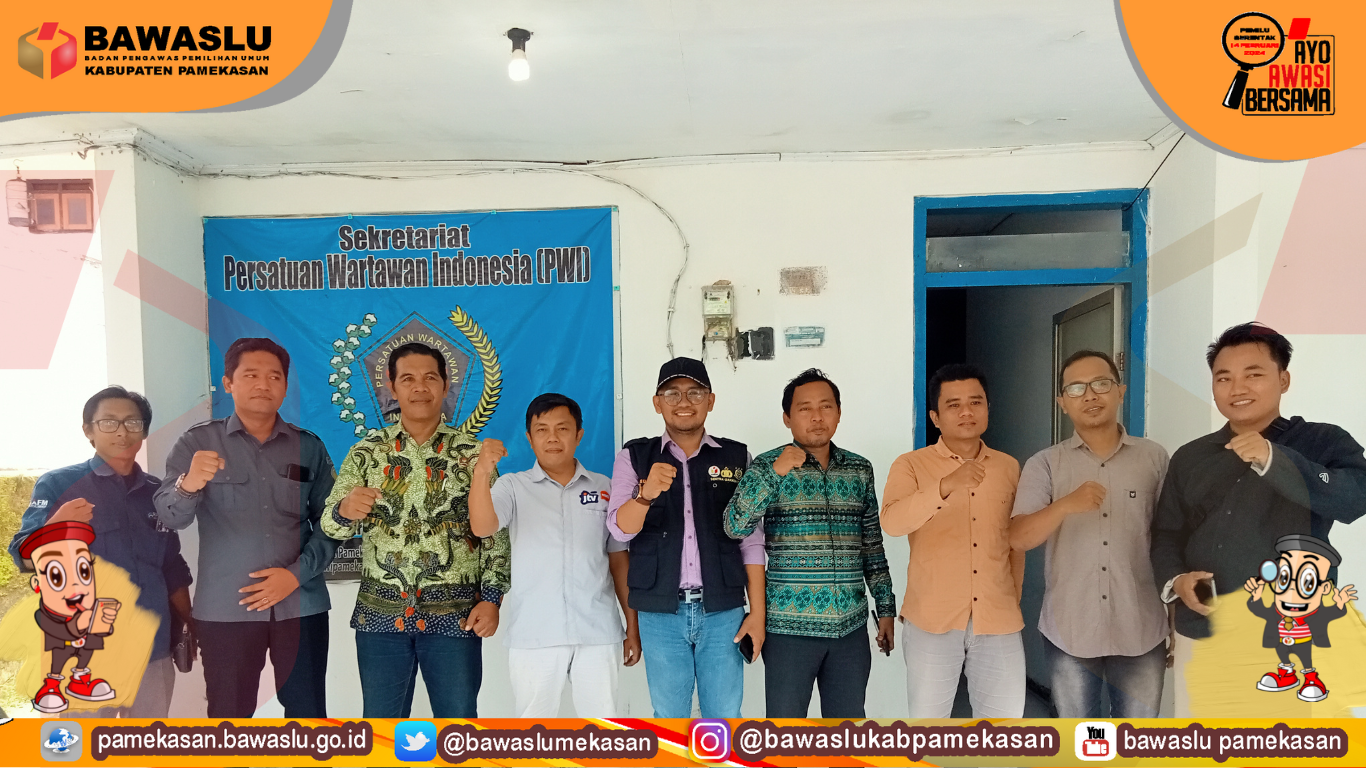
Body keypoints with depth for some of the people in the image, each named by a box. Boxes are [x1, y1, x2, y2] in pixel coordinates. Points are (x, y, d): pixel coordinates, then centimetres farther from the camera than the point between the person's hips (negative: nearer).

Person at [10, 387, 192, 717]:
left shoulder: (157, 492, 8)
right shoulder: (57, 484, -3)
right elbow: (25, 558, -9)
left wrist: (189, 626, 16)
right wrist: (55, 527, -29)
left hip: (153, 649, 4)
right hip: (85, 651, -4)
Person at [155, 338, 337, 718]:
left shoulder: (308, 446, 6)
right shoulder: (197, 442, 3)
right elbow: (167, 518, -8)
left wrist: (297, 574, -11)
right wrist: (188, 485, -29)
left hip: (301, 604, 1)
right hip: (224, 608, -1)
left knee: (308, 714, 7)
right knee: (229, 716, 6)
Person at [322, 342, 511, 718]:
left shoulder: (472, 453, 0)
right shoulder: (367, 452, 3)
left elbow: (496, 533, 0)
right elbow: (331, 524, -4)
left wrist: (491, 599, -9)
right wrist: (345, 510, -27)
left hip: (456, 616, -1)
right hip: (380, 615, 1)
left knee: (458, 718, 8)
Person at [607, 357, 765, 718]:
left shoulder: (736, 457, 5)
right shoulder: (634, 456, 4)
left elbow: (751, 540, 5)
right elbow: (620, 529, -7)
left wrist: (757, 611, 0)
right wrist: (646, 493, -27)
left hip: (723, 611, 0)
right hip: (660, 612, 0)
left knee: (724, 717, 6)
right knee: (669, 717, 10)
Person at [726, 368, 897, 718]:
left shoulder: (860, 469, 8)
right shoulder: (768, 466, -4)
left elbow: (873, 545, 14)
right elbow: (735, 527, -17)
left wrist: (885, 608, 13)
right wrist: (775, 473, -24)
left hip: (851, 627, 3)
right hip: (790, 627, -3)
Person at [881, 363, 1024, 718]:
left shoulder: (1009, 467, 8)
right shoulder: (911, 466, -4)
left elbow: (1015, 541, 18)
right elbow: (892, 522, -22)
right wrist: (946, 486, -34)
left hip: (999, 622, 3)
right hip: (932, 621, -3)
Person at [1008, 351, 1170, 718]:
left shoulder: (1155, 458, 1)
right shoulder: (1044, 464, -2)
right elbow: (1019, 538, -12)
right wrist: (1065, 505, -29)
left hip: (1141, 632, 0)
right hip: (1068, 632, 0)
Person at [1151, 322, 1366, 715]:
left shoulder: (1324, 443, -2)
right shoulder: (1189, 457, 9)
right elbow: (1166, 533, 9)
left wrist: (1273, 459, -31)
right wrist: (1175, 580, -9)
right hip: (1200, 636, 4)